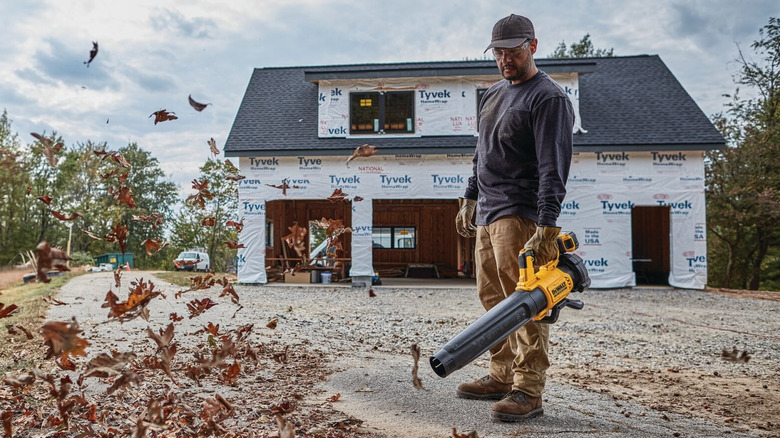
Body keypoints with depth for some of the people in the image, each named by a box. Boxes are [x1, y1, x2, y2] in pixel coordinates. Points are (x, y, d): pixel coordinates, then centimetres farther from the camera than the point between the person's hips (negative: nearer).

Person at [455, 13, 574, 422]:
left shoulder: (548, 98, -10)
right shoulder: (493, 94, 19)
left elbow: (553, 169, -19)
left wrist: (547, 227, -27)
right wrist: (469, 199, 23)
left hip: (519, 215, -9)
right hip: (487, 212, 9)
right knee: (492, 297, 12)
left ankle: (529, 391, -1)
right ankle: (502, 377, 23)